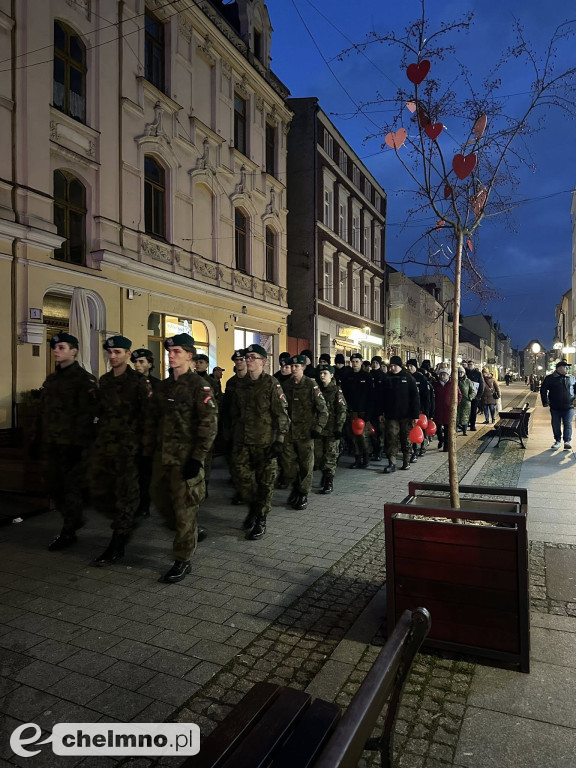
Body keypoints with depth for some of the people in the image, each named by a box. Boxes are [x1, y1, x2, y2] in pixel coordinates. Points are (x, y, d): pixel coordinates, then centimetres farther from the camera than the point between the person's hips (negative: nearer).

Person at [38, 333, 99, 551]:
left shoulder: (85, 379, -8)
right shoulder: (51, 380, 16)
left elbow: (86, 414, -15)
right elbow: (42, 413, 20)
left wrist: (78, 444, -20)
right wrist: (37, 440, 15)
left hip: (73, 445, -8)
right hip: (53, 444, 8)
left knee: (70, 488, 1)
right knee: (53, 487, 12)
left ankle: (68, 532, 15)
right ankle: (75, 519, 31)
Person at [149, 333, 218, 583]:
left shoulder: (199, 385, -10)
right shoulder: (164, 385, 12)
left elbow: (209, 424, -15)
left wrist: (198, 457, -18)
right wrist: (156, 445, 14)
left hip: (186, 457, -7)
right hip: (163, 454, 8)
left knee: (184, 506, 0)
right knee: (159, 496, 16)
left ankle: (183, 561, 14)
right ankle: (191, 532, 39)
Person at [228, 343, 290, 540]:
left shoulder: (271, 384, -8)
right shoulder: (241, 386, 10)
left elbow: (282, 415, -9)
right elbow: (234, 413, 20)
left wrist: (279, 441, -13)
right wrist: (233, 436, 16)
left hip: (265, 443, -5)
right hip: (242, 442, 5)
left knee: (265, 483, 4)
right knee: (242, 477, 4)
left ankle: (261, 520, 19)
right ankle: (254, 505, 30)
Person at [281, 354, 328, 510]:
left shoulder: (311, 385, -6)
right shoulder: (286, 385, 8)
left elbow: (323, 409, -5)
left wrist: (318, 427, -11)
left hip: (305, 433, -4)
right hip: (288, 431, 4)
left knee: (306, 465, 3)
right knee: (288, 463, 7)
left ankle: (303, 494, 17)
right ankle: (295, 486, 30)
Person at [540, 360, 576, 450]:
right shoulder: (550, 378, 1)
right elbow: (543, 390, 3)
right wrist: (545, 402, -3)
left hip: (568, 407, 1)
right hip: (555, 408, -1)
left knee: (568, 425, -2)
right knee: (556, 425, 7)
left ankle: (567, 442, 4)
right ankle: (558, 441, 20)